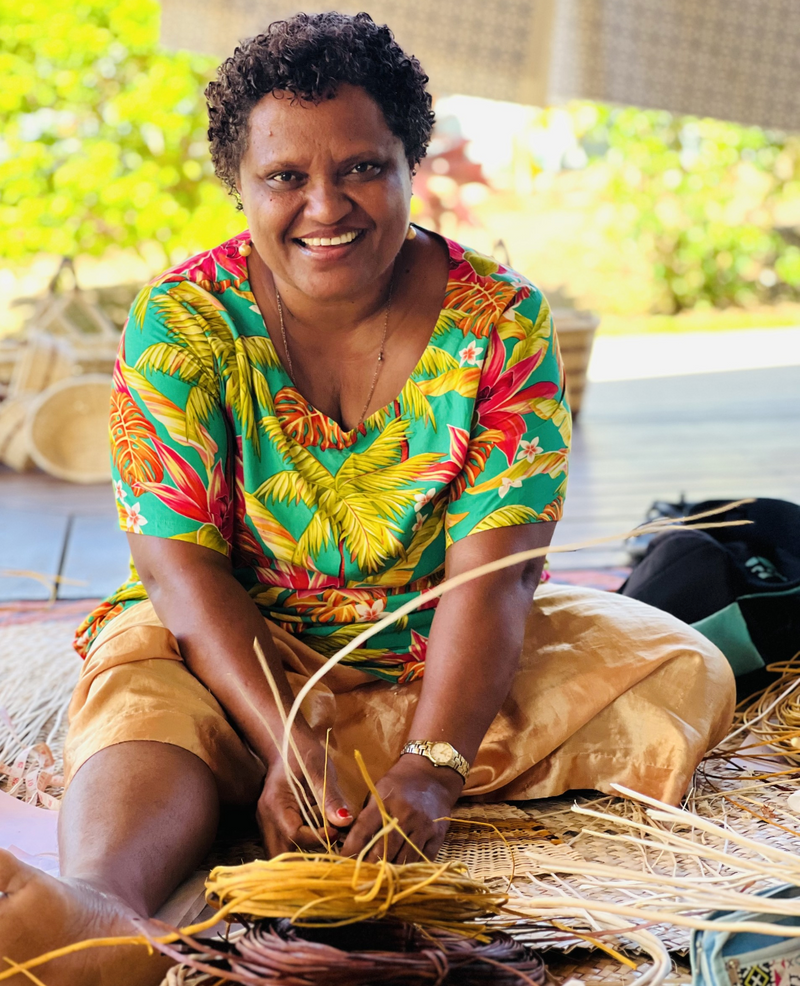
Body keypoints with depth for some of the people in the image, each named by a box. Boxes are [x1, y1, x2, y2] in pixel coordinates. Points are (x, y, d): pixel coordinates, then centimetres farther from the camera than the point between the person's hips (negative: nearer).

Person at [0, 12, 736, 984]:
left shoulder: (499, 319, -11)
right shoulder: (180, 321, -10)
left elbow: (491, 567, -18)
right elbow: (182, 561, -16)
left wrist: (430, 766, -33)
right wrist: (284, 741, -32)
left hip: (441, 658, 2)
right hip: (238, 654, -1)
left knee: (683, 673, -17)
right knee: (140, 697, -34)